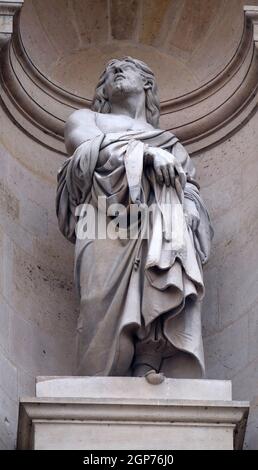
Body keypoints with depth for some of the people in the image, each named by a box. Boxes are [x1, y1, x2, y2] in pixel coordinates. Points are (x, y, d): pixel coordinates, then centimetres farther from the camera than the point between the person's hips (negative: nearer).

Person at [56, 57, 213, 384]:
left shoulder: (171, 143, 37)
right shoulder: (86, 119, 31)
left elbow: (191, 191, 23)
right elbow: (89, 147, 8)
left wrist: (187, 212, -1)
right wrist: (146, 153, -5)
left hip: (167, 232, 2)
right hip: (112, 222, -2)